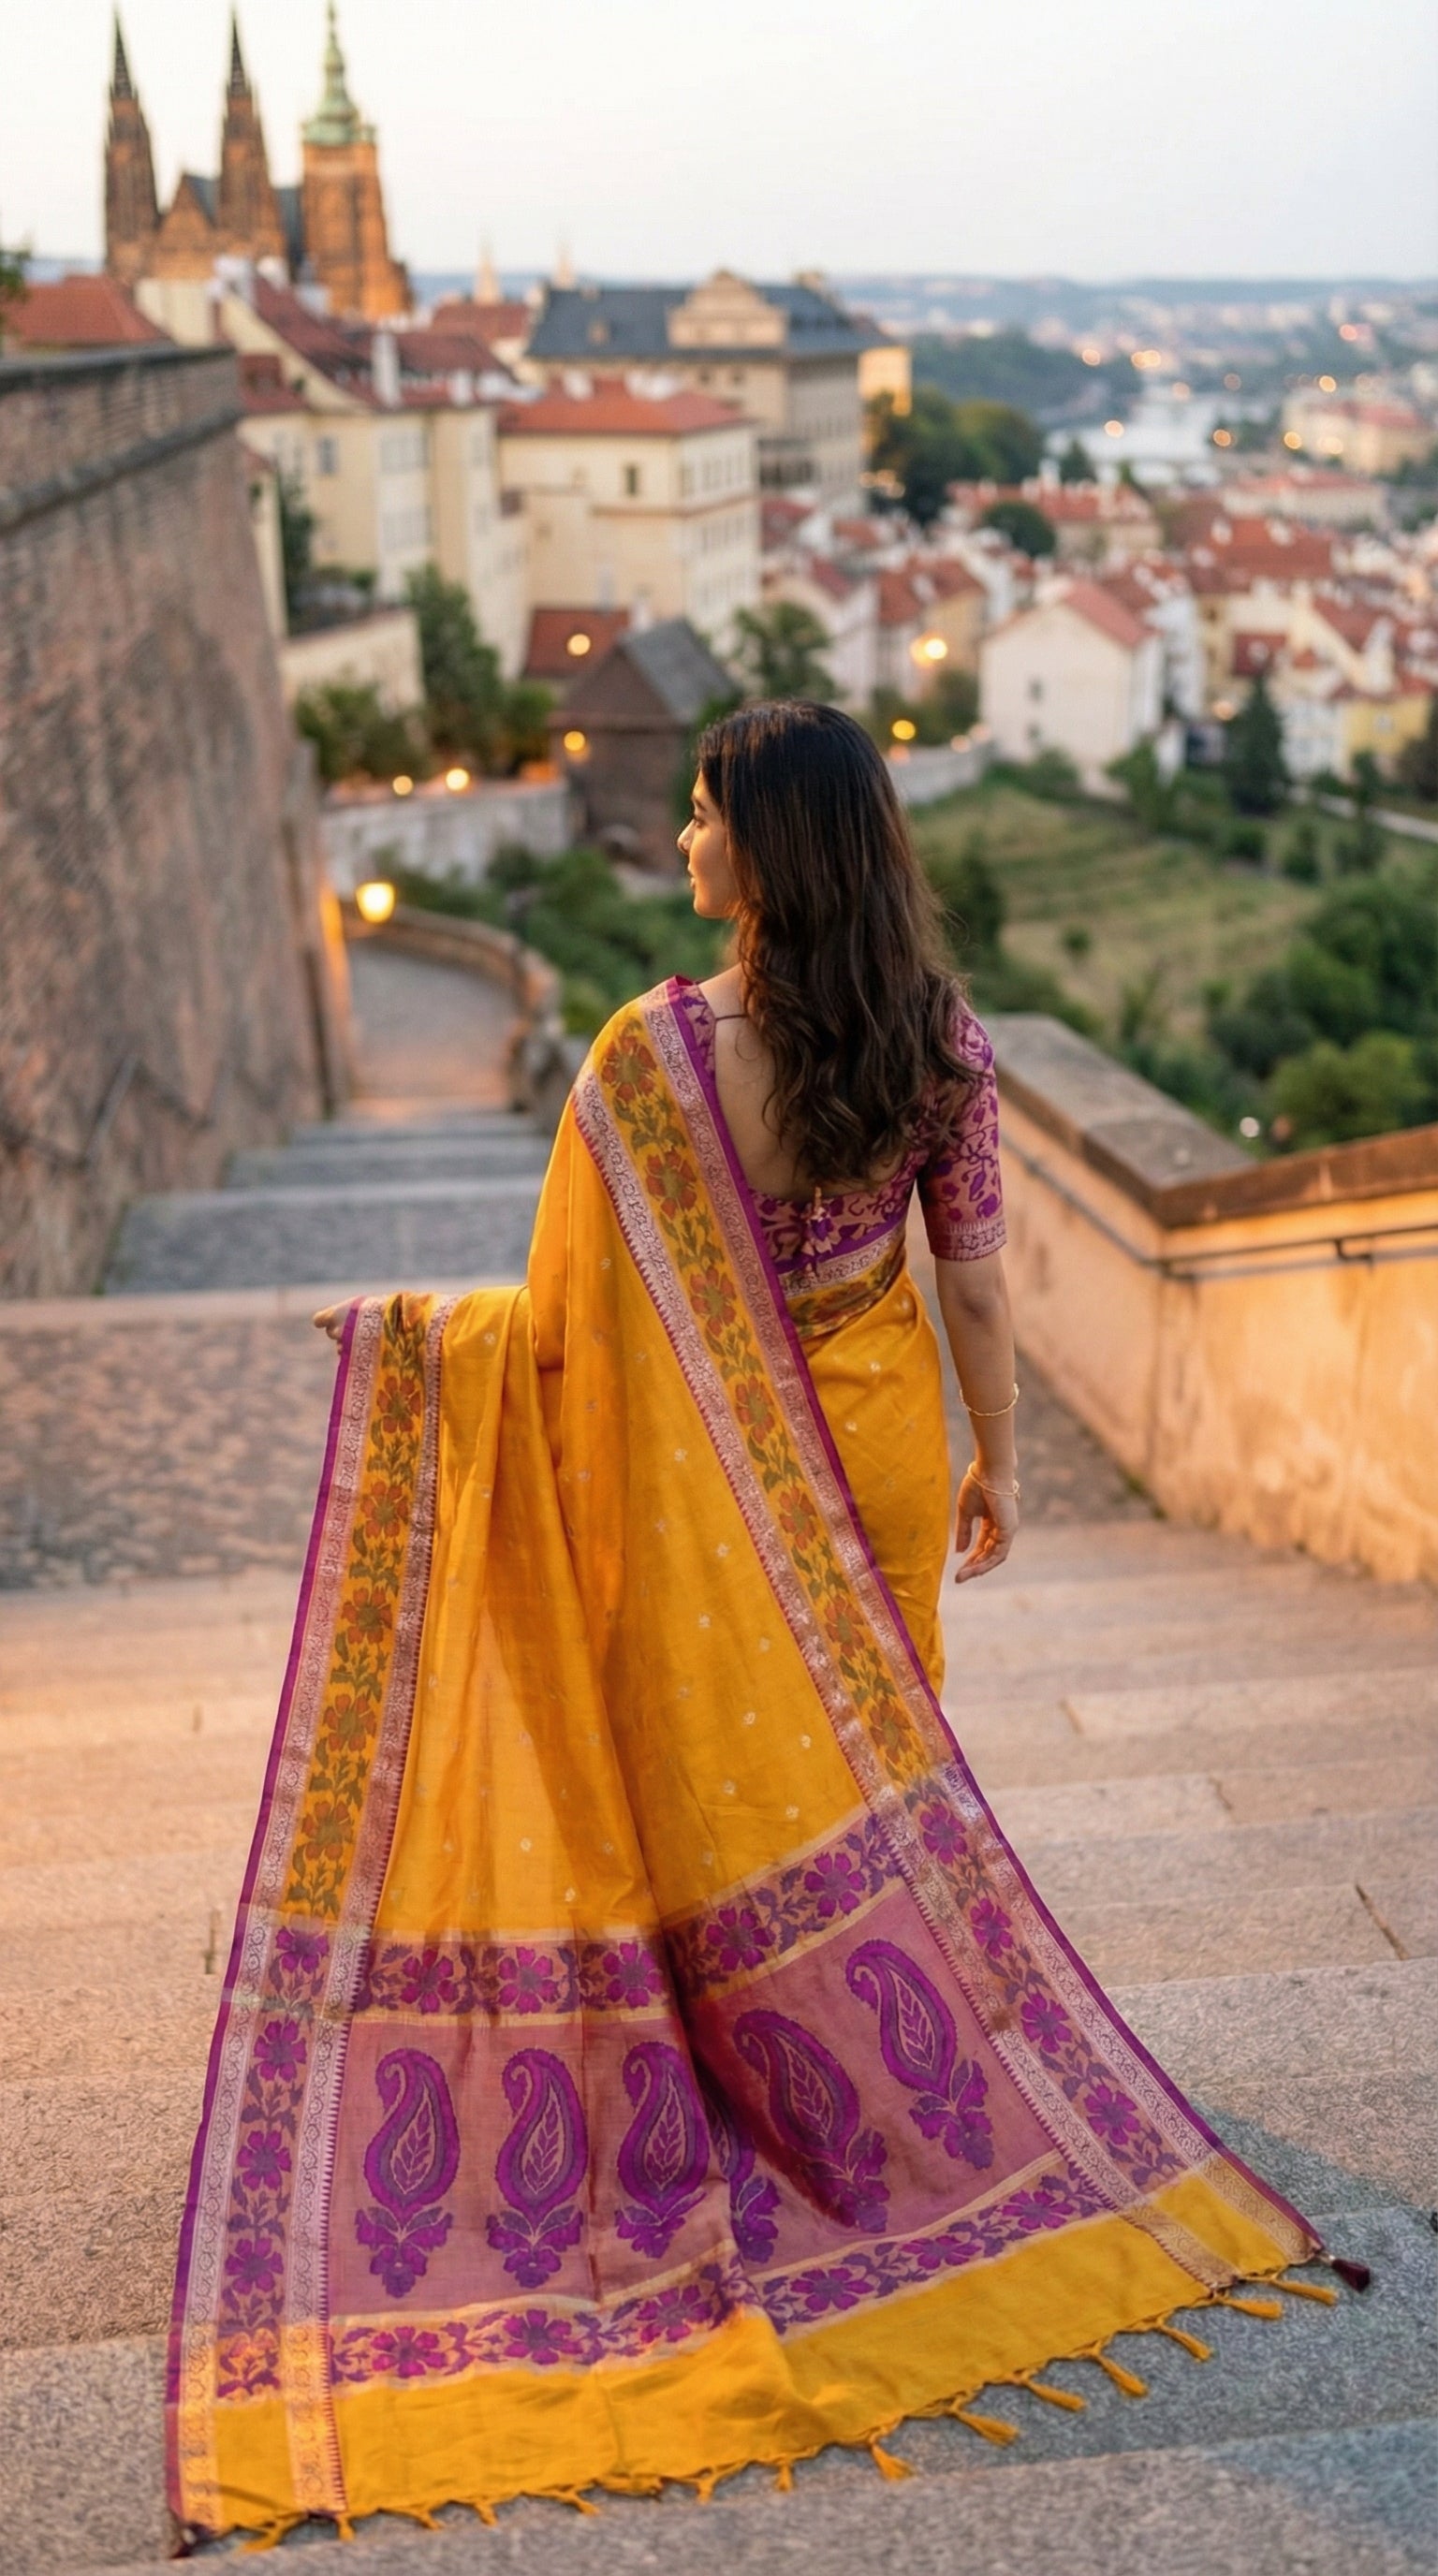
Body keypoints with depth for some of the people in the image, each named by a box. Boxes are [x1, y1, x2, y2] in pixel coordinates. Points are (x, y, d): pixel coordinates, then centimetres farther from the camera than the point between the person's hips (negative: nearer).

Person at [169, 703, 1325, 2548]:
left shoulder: (651, 1058, -24)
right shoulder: (941, 1043, -13)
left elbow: (576, 1314, -16)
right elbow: (977, 1286, -6)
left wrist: (417, 1331, 3)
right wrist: (998, 1462, 9)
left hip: (709, 1480, -4)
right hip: (879, 1443, 4)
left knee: (718, 1759, 15)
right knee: (874, 1734, 23)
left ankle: (790, 2088, 29)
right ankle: (908, 2035, 41)